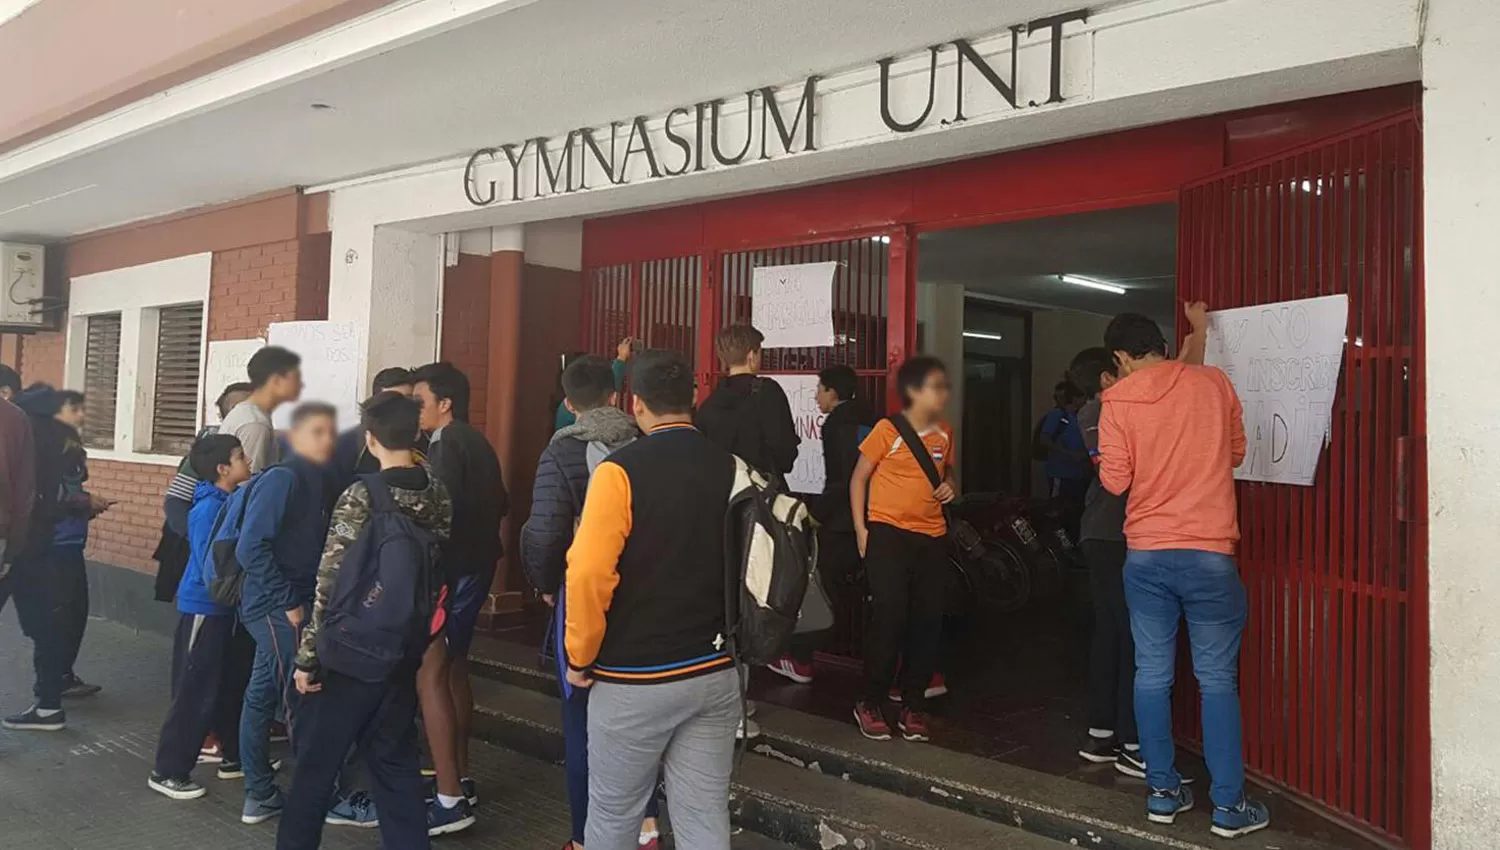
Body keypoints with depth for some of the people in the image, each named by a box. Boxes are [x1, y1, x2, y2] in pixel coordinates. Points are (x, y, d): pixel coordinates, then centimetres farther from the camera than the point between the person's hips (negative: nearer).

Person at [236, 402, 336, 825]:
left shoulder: (317, 481, 10)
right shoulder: (282, 478, -15)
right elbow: (251, 548, -20)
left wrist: (303, 600, 6)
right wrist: (288, 602, -17)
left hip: (291, 605, 8)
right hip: (277, 607, -8)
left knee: (263, 695, 14)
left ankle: (260, 795, 23)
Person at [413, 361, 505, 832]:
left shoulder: (448, 445, -13)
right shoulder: (476, 442, 15)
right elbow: (499, 505, 20)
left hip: (452, 569, -10)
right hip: (476, 565, 10)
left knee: (429, 675, -9)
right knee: (454, 668, 18)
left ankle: (449, 800, -10)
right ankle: (461, 779, 26)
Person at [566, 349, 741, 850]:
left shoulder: (621, 470, -13)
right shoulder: (732, 468, 2)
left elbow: (589, 574, -19)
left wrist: (580, 656, -6)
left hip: (635, 678, -4)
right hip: (715, 671, 5)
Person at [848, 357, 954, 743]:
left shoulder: (944, 433, 9)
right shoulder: (887, 430, -7)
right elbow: (859, 478, -1)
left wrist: (950, 487, 2)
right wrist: (860, 528, -7)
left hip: (932, 537, 5)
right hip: (888, 533, -5)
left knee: (928, 621, 5)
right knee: (888, 617, -9)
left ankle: (913, 706, 19)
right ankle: (871, 704, 7)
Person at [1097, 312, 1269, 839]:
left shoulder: (1117, 400, -3)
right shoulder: (1213, 382, 2)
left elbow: (1115, 481, -5)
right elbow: (1236, 453, 14)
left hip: (1146, 554, 0)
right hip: (1209, 553, 0)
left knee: (1152, 673, 10)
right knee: (1217, 679, 6)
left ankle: (1163, 792, 17)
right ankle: (1229, 806, 10)